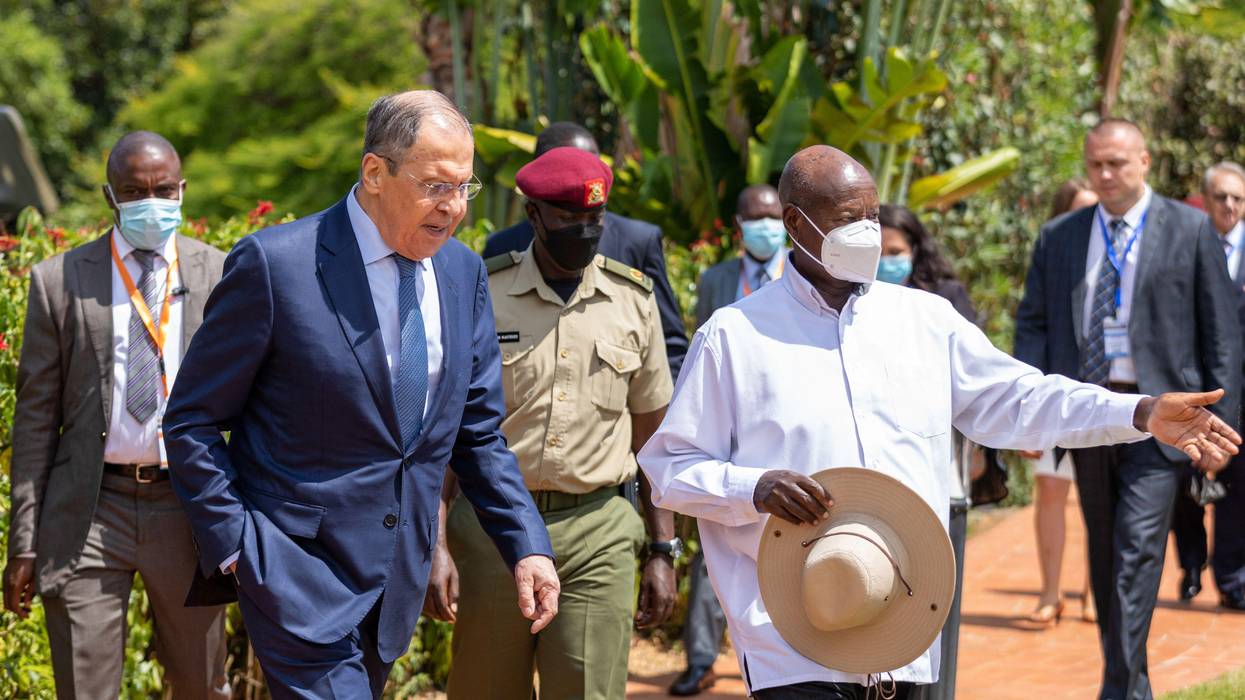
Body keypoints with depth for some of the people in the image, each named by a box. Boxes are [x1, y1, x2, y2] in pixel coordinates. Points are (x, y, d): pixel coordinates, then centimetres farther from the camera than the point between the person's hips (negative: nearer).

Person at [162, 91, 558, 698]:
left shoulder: (464, 272, 5)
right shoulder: (274, 263, -14)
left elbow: (477, 431, 13)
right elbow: (192, 422, -7)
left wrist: (526, 545, 3)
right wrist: (235, 547, -11)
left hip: (400, 576, 6)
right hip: (299, 573, -6)